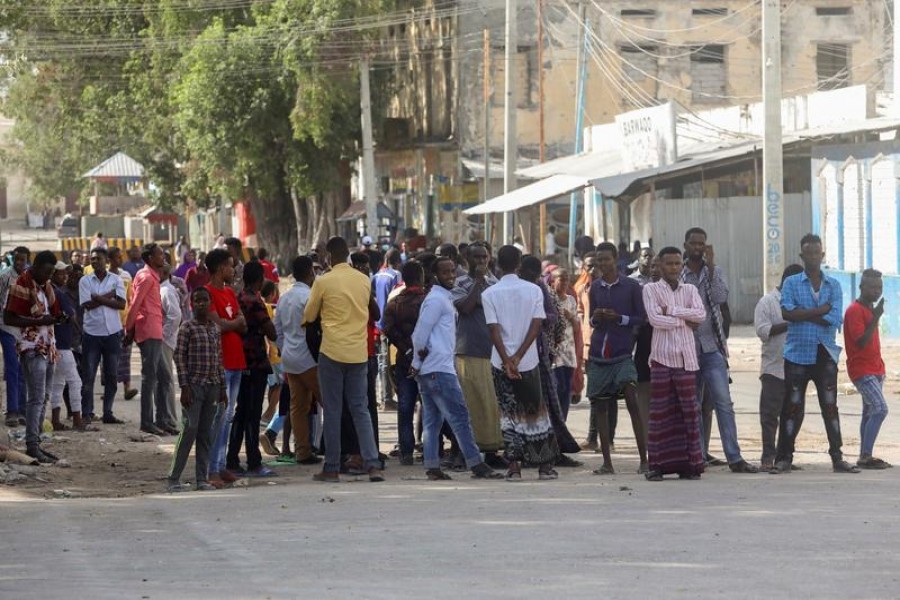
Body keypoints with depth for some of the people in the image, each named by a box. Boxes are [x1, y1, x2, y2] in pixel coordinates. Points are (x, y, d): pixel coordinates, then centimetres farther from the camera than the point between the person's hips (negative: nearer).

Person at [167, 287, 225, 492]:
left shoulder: (215, 328, 12)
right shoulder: (187, 327, -4)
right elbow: (179, 357, -7)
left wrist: (222, 387, 13)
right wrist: (184, 386, -13)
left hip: (212, 386, 6)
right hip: (194, 385, -6)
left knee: (206, 433, 6)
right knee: (189, 429, -11)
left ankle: (202, 478, 10)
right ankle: (173, 478, -7)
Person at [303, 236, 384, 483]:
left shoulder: (324, 282, -8)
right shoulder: (365, 281, 5)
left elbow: (309, 316, 3)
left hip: (332, 353, -3)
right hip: (359, 353, 3)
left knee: (332, 411, 3)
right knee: (361, 410, 7)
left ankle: (332, 468, 5)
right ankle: (373, 465, -4)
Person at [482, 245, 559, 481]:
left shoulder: (489, 294, -2)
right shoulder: (533, 290, 1)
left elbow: (494, 330, -9)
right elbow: (536, 326, -7)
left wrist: (507, 361, -13)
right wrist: (518, 357, -10)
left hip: (501, 363, -1)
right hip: (528, 362, 1)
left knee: (510, 415, 4)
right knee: (535, 412, 11)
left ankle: (514, 466, -4)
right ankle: (545, 465, 13)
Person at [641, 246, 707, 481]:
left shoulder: (690, 290, 14)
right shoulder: (651, 289, 4)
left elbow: (701, 314, -3)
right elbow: (655, 318, -10)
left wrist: (671, 310, -8)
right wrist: (684, 320, -3)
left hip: (686, 357, 3)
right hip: (662, 356, -3)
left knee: (689, 409, 0)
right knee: (659, 410, -3)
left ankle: (689, 464, 4)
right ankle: (656, 465, 0)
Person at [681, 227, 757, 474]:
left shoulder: (715, 272, 8)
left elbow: (721, 298, -10)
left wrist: (710, 266, -12)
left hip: (711, 348, 0)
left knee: (724, 403, -7)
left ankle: (734, 458, -9)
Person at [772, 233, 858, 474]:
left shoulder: (833, 285, 8)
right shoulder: (791, 283, 4)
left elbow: (835, 319, -6)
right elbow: (787, 313, -13)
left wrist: (804, 314, -9)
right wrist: (821, 310, -11)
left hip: (825, 354, 1)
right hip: (798, 353, -1)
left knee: (830, 407, 3)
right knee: (792, 407, 0)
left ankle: (837, 457, 8)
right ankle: (784, 458, 6)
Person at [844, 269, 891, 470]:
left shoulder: (870, 309, 15)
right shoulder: (855, 311, -14)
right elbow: (861, 342, -23)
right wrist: (875, 318, -26)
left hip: (875, 369, 10)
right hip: (862, 370, -10)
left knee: (870, 412, 9)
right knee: (880, 409, -18)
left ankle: (865, 456, 11)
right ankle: (866, 456, -18)